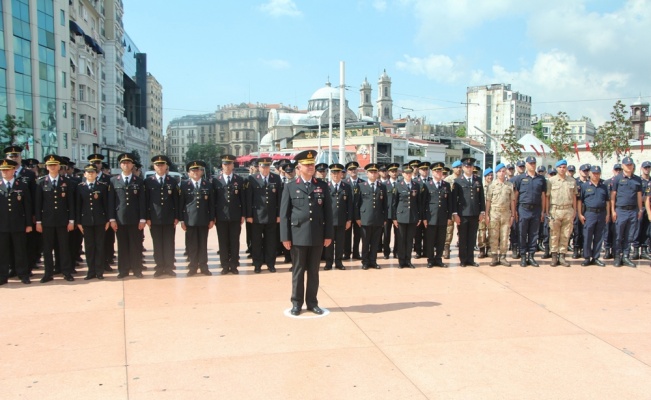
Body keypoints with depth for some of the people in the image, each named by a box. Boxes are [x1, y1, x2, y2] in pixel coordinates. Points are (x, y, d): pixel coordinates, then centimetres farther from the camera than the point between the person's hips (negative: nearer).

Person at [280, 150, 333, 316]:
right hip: (298, 235, -2)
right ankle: (297, 303, 17)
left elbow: (328, 212, 6)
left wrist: (328, 234, 0)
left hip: (317, 236, 2)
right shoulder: (290, 187, 2)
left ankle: (312, 302, 19)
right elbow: (284, 214, -1)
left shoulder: (322, 186, 8)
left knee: (314, 271, 9)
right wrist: (285, 237, -7)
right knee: (298, 271, 6)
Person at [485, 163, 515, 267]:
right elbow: (488, 201, 2)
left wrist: (512, 215, 5)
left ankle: (502, 257, 11)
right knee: (494, 236, 1)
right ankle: (494, 257, 6)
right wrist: (487, 215, -2)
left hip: (506, 213, 1)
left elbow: (512, 201, 8)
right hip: (494, 213, -1)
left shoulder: (510, 185, 6)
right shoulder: (492, 185, 2)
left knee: (505, 237, 4)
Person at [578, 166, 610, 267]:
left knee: (599, 237, 7)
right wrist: (580, 214, -6)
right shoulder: (585, 186, 2)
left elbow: (607, 201, 14)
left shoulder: (604, 186, 12)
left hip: (601, 214, 3)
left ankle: (595, 258, 15)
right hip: (589, 213, -3)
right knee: (587, 237, -2)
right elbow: (579, 201, 0)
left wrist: (608, 214, 7)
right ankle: (587, 258, 5)